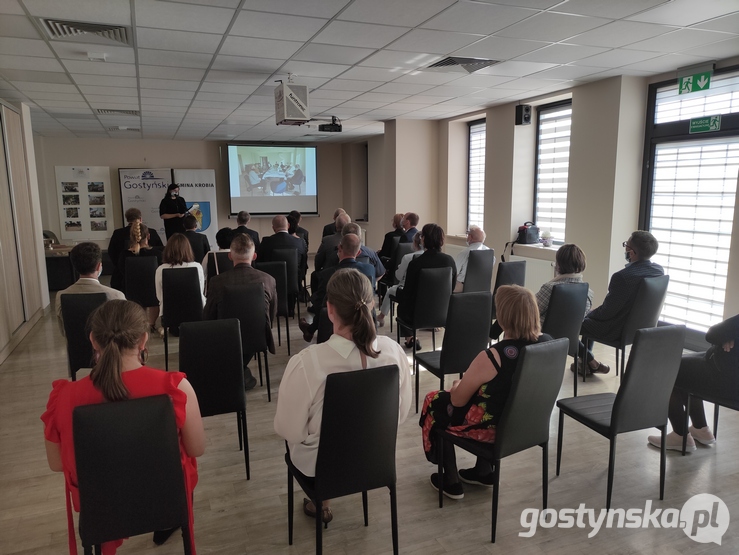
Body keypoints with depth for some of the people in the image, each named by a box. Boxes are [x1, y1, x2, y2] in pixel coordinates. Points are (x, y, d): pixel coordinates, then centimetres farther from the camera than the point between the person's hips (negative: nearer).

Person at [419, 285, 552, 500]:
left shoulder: (492, 357, -31)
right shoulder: (548, 342, -11)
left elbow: (458, 400, -16)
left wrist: (457, 385, 6)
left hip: (496, 428, -6)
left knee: (434, 401, 16)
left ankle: (451, 482, 25)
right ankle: (484, 471, 36)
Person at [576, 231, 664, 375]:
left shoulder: (622, 276, -32)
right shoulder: (659, 270, -7)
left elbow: (606, 312, -22)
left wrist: (588, 314, 0)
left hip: (616, 330, -8)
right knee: (591, 315, 30)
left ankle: (592, 363, 21)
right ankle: (586, 360, 37)